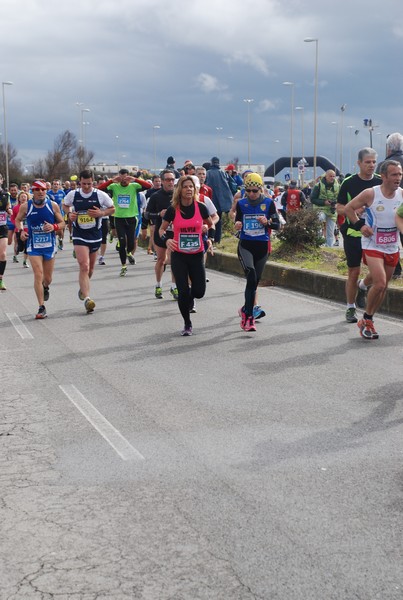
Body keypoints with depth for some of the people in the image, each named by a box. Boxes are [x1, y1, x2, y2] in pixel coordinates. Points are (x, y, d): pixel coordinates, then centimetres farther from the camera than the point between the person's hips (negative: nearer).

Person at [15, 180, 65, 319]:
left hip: (50, 245, 2)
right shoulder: (25, 206, -6)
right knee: (38, 275, -14)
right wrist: (21, 230, -8)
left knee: (48, 278, 13)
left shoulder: (53, 205, -4)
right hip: (33, 246, -2)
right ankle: (41, 308, -10)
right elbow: (18, 220, 12)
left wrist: (54, 227, -19)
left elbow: (62, 223, 2)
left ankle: (45, 287, 51)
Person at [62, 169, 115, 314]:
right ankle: (86, 299, -20)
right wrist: (69, 213, -6)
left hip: (95, 235, 2)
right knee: (84, 267, -16)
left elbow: (112, 209, 5)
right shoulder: (73, 194, -4)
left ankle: (83, 288, 45)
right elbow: (65, 205, 15)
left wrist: (101, 213, -14)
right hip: (79, 235, -2)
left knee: (90, 268, 16)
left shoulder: (100, 195, -6)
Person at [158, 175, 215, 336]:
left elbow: (210, 224, 13)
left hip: (197, 255, 1)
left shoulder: (200, 207, -5)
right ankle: (187, 324, 15)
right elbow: (162, 229, 4)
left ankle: (190, 297, 37)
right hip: (178, 256, -1)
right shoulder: (173, 210, -7)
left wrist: (210, 239, -4)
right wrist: (166, 240, -16)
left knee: (199, 291, -1)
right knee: (183, 292, -5)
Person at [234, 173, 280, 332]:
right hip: (245, 245, -1)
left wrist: (267, 222, -18)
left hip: (262, 246, 1)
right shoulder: (241, 203, 2)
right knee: (251, 274, -25)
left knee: (254, 281, 8)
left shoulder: (268, 203, 0)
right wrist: (237, 225, -10)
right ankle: (249, 315, -22)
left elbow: (277, 224, 2)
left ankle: (246, 311, 29)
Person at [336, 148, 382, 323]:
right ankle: (350, 308, 19)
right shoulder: (349, 183, -3)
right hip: (353, 233, -2)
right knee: (353, 272, 4)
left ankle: (362, 287, 26)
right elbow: (339, 208, 0)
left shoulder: (381, 182, 2)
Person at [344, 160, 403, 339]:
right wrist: (360, 225, -12)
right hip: (372, 245, -5)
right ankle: (366, 320, 2)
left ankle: (367, 321, 27)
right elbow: (348, 208, -3)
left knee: (383, 286, 10)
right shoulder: (370, 194, -15)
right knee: (380, 283, -18)